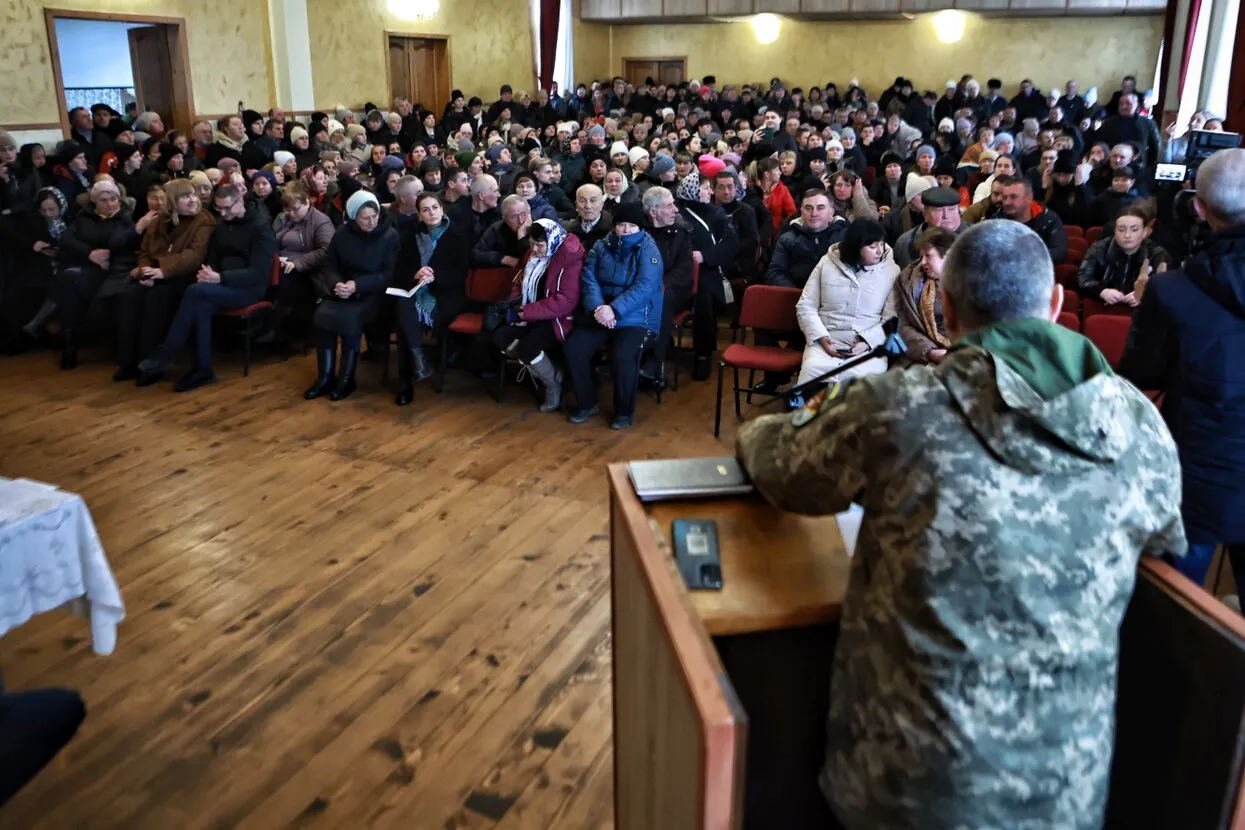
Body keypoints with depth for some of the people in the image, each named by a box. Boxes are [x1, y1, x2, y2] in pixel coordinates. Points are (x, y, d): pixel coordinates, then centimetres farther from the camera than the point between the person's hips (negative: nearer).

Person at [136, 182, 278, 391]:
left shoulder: (260, 226, -9)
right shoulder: (222, 223, 11)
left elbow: (259, 273, -17)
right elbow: (213, 256, 18)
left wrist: (220, 278, -27)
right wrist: (208, 272, -8)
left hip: (249, 288, -6)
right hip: (223, 283, 6)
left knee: (195, 291, -29)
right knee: (203, 304, -30)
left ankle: (166, 353, -21)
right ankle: (203, 369, -29)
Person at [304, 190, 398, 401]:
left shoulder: (390, 235, -7)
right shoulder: (342, 233, 3)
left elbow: (390, 274, -11)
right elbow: (329, 265, 8)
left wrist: (357, 285, -23)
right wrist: (336, 283, -15)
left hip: (373, 292, -4)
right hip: (343, 290, 4)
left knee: (350, 317, -32)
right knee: (321, 314, -25)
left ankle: (346, 379, -18)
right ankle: (325, 377, -15)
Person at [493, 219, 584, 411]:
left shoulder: (570, 258, -18)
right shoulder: (534, 254, 8)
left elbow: (567, 300, -25)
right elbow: (521, 280, 22)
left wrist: (529, 311, -22)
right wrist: (516, 299, -1)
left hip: (559, 318, -9)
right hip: (534, 316, 9)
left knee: (527, 347, -28)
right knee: (500, 337, -9)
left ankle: (554, 385, -3)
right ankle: (540, 371, 3)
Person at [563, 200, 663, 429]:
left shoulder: (648, 249, -6)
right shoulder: (601, 247, 8)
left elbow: (644, 287, -18)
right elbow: (589, 279, -2)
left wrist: (614, 309, -28)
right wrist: (597, 307, -21)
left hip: (636, 317, -4)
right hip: (601, 313, 5)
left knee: (622, 356, -30)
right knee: (573, 348, -16)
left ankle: (624, 411, -6)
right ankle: (587, 403, 4)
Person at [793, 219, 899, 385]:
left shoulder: (891, 271, 6)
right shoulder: (827, 264, 7)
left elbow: (892, 318, 2)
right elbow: (805, 307, 8)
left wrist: (867, 342, -14)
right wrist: (822, 337, -8)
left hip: (870, 344, 0)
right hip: (827, 340, 1)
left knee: (865, 376, -34)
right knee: (812, 369, -32)